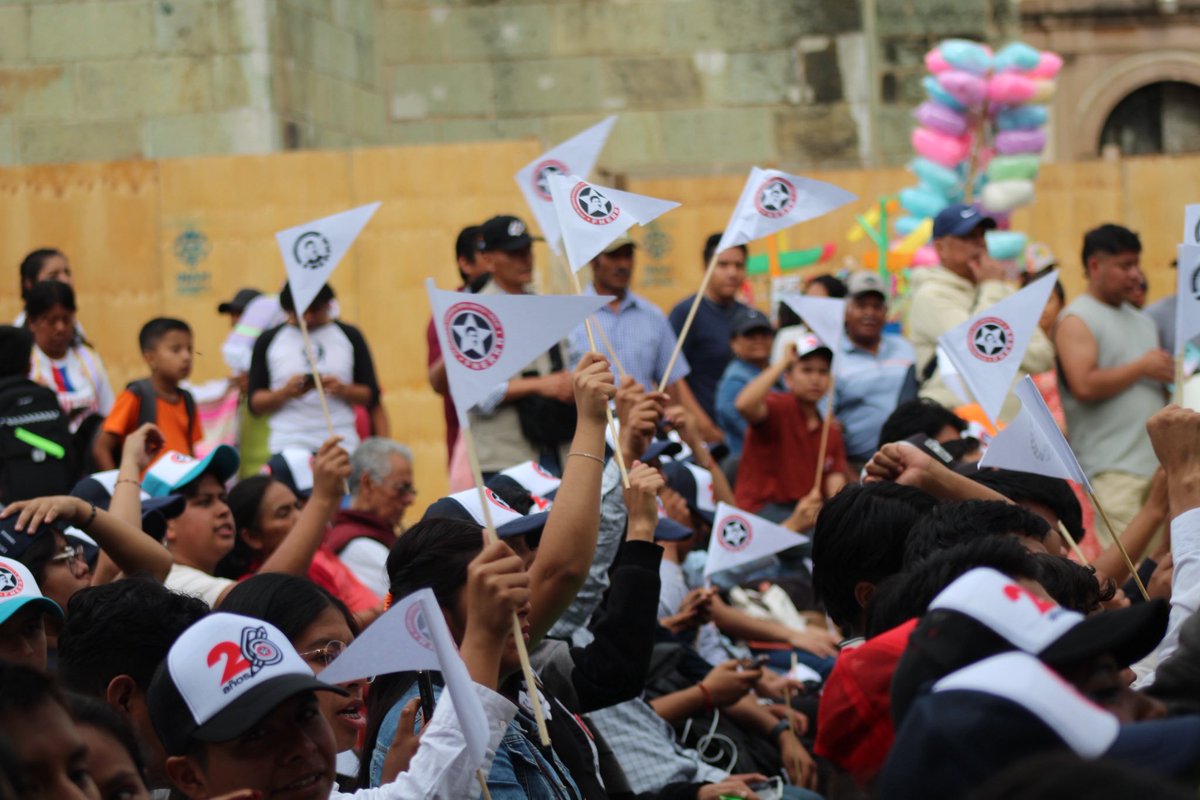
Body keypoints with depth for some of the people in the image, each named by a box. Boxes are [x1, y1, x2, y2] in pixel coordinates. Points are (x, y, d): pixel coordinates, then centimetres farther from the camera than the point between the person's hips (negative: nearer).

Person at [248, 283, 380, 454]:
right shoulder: (268, 341, 8)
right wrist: (285, 393, -12)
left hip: (342, 446, 1)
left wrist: (343, 390, -10)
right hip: (289, 445, 0)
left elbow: (371, 396, 10)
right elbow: (255, 403, 6)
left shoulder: (350, 336, 10)